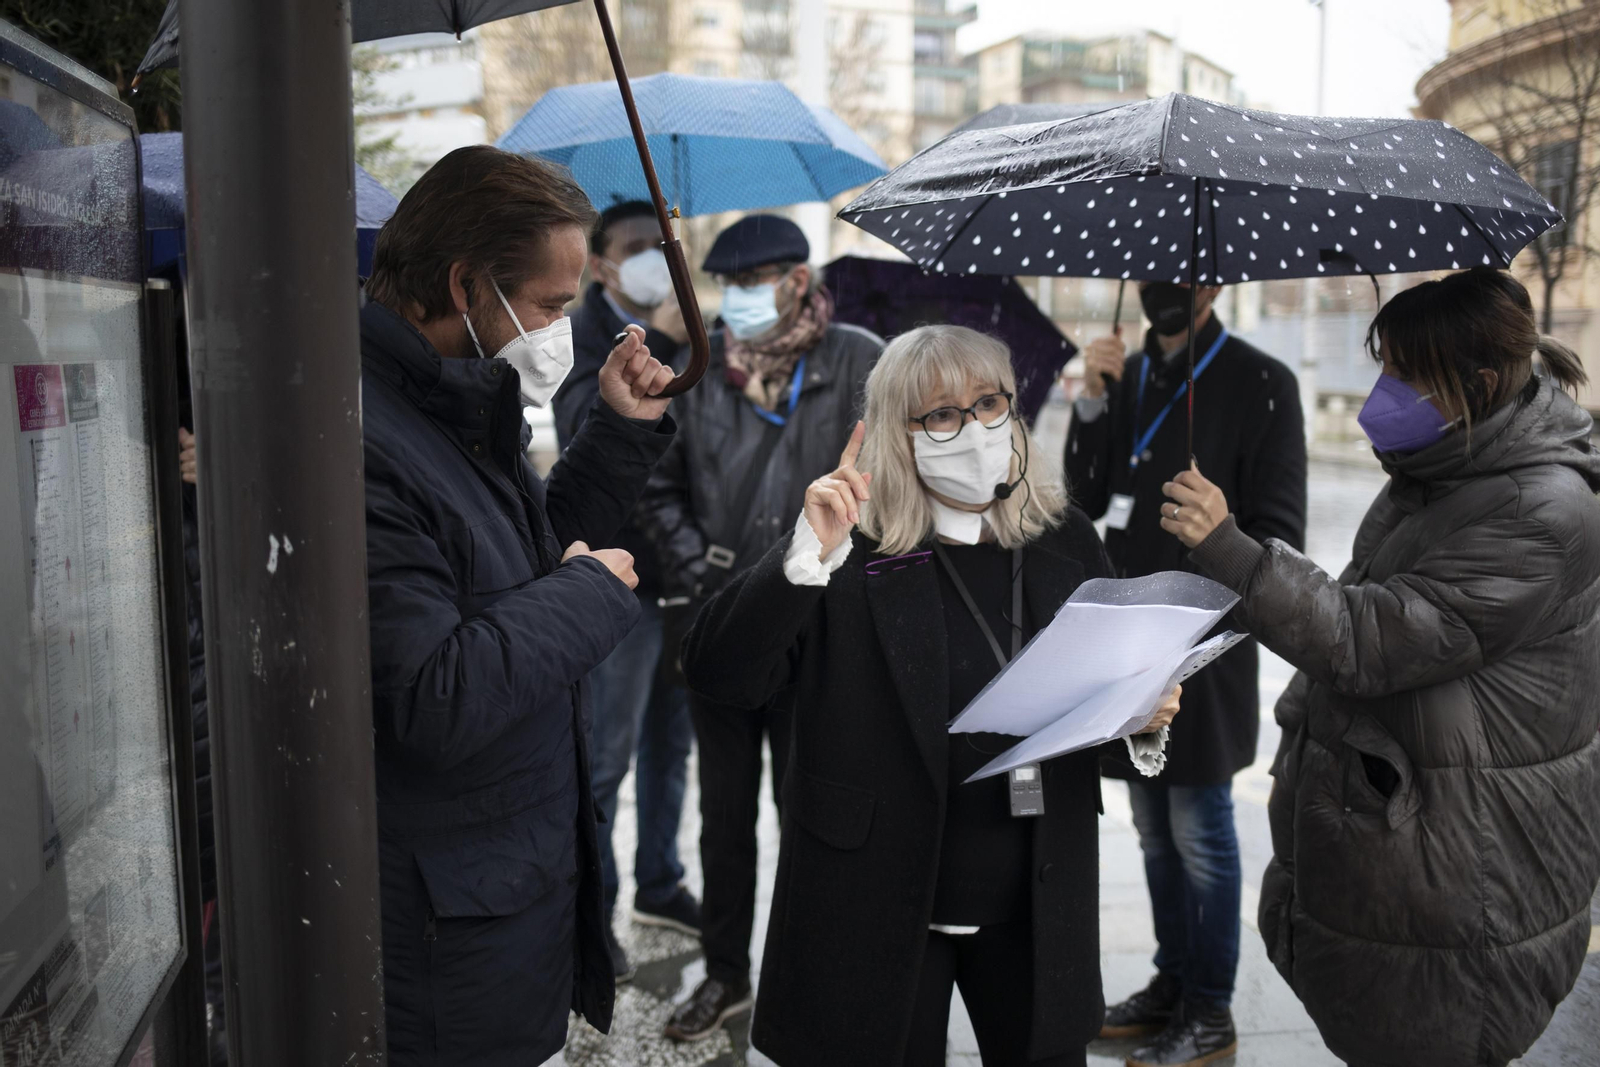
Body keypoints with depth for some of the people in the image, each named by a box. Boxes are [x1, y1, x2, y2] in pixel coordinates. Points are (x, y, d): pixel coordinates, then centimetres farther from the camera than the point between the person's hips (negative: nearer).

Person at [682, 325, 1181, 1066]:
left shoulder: (1066, 542, 2)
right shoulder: (851, 551, -10)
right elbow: (720, 678, -19)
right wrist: (806, 557, -30)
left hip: (1037, 909, 3)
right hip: (880, 910, -3)